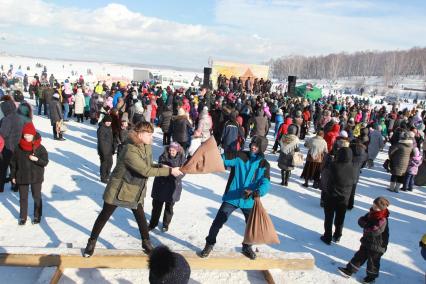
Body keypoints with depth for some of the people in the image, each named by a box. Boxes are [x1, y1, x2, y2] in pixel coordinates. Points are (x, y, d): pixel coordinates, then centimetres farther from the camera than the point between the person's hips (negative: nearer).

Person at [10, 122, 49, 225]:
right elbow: (13, 163, 4)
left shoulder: (40, 148, -9)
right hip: (22, 177, 2)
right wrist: (13, 176, 4)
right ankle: (23, 217, 26)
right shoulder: (18, 148, -3)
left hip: (36, 177, -2)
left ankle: (37, 216, 26)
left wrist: (37, 159, -26)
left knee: (37, 197, 10)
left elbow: (45, 162, -8)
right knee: (23, 198, 12)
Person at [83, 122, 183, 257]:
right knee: (104, 215, 10)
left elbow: (149, 165, 6)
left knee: (141, 217, 12)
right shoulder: (130, 152, -32)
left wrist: (163, 167, -14)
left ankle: (146, 243, 30)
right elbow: (146, 171, -33)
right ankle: (92, 242, 29)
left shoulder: (147, 147, -6)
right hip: (118, 190, -6)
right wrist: (169, 171, -29)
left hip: (135, 191, 7)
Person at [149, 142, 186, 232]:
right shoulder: (163, 157, -4)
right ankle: (153, 223, 30)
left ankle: (166, 224, 32)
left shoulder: (181, 159, -7)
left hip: (173, 186, -1)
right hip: (160, 184, 1)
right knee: (156, 205, 11)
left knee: (169, 207, 12)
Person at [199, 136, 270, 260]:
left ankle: (247, 247, 44)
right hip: (232, 198, -2)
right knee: (218, 222, 0)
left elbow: (265, 183, -17)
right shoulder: (239, 156, -8)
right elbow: (223, 159, -19)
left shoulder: (264, 164, -5)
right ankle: (209, 244, 24)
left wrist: (257, 192, -38)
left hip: (249, 201, 2)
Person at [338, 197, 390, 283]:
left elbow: (376, 231, -35)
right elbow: (361, 220, 2)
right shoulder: (371, 214, -1)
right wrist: (365, 224, -19)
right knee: (359, 256, 15)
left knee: (373, 261, 10)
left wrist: (366, 227, -21)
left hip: (377, 245, -7)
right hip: (367, 241, 8)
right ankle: (349, 270, 24)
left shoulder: (383, 220, -26)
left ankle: (371, 276, 31)